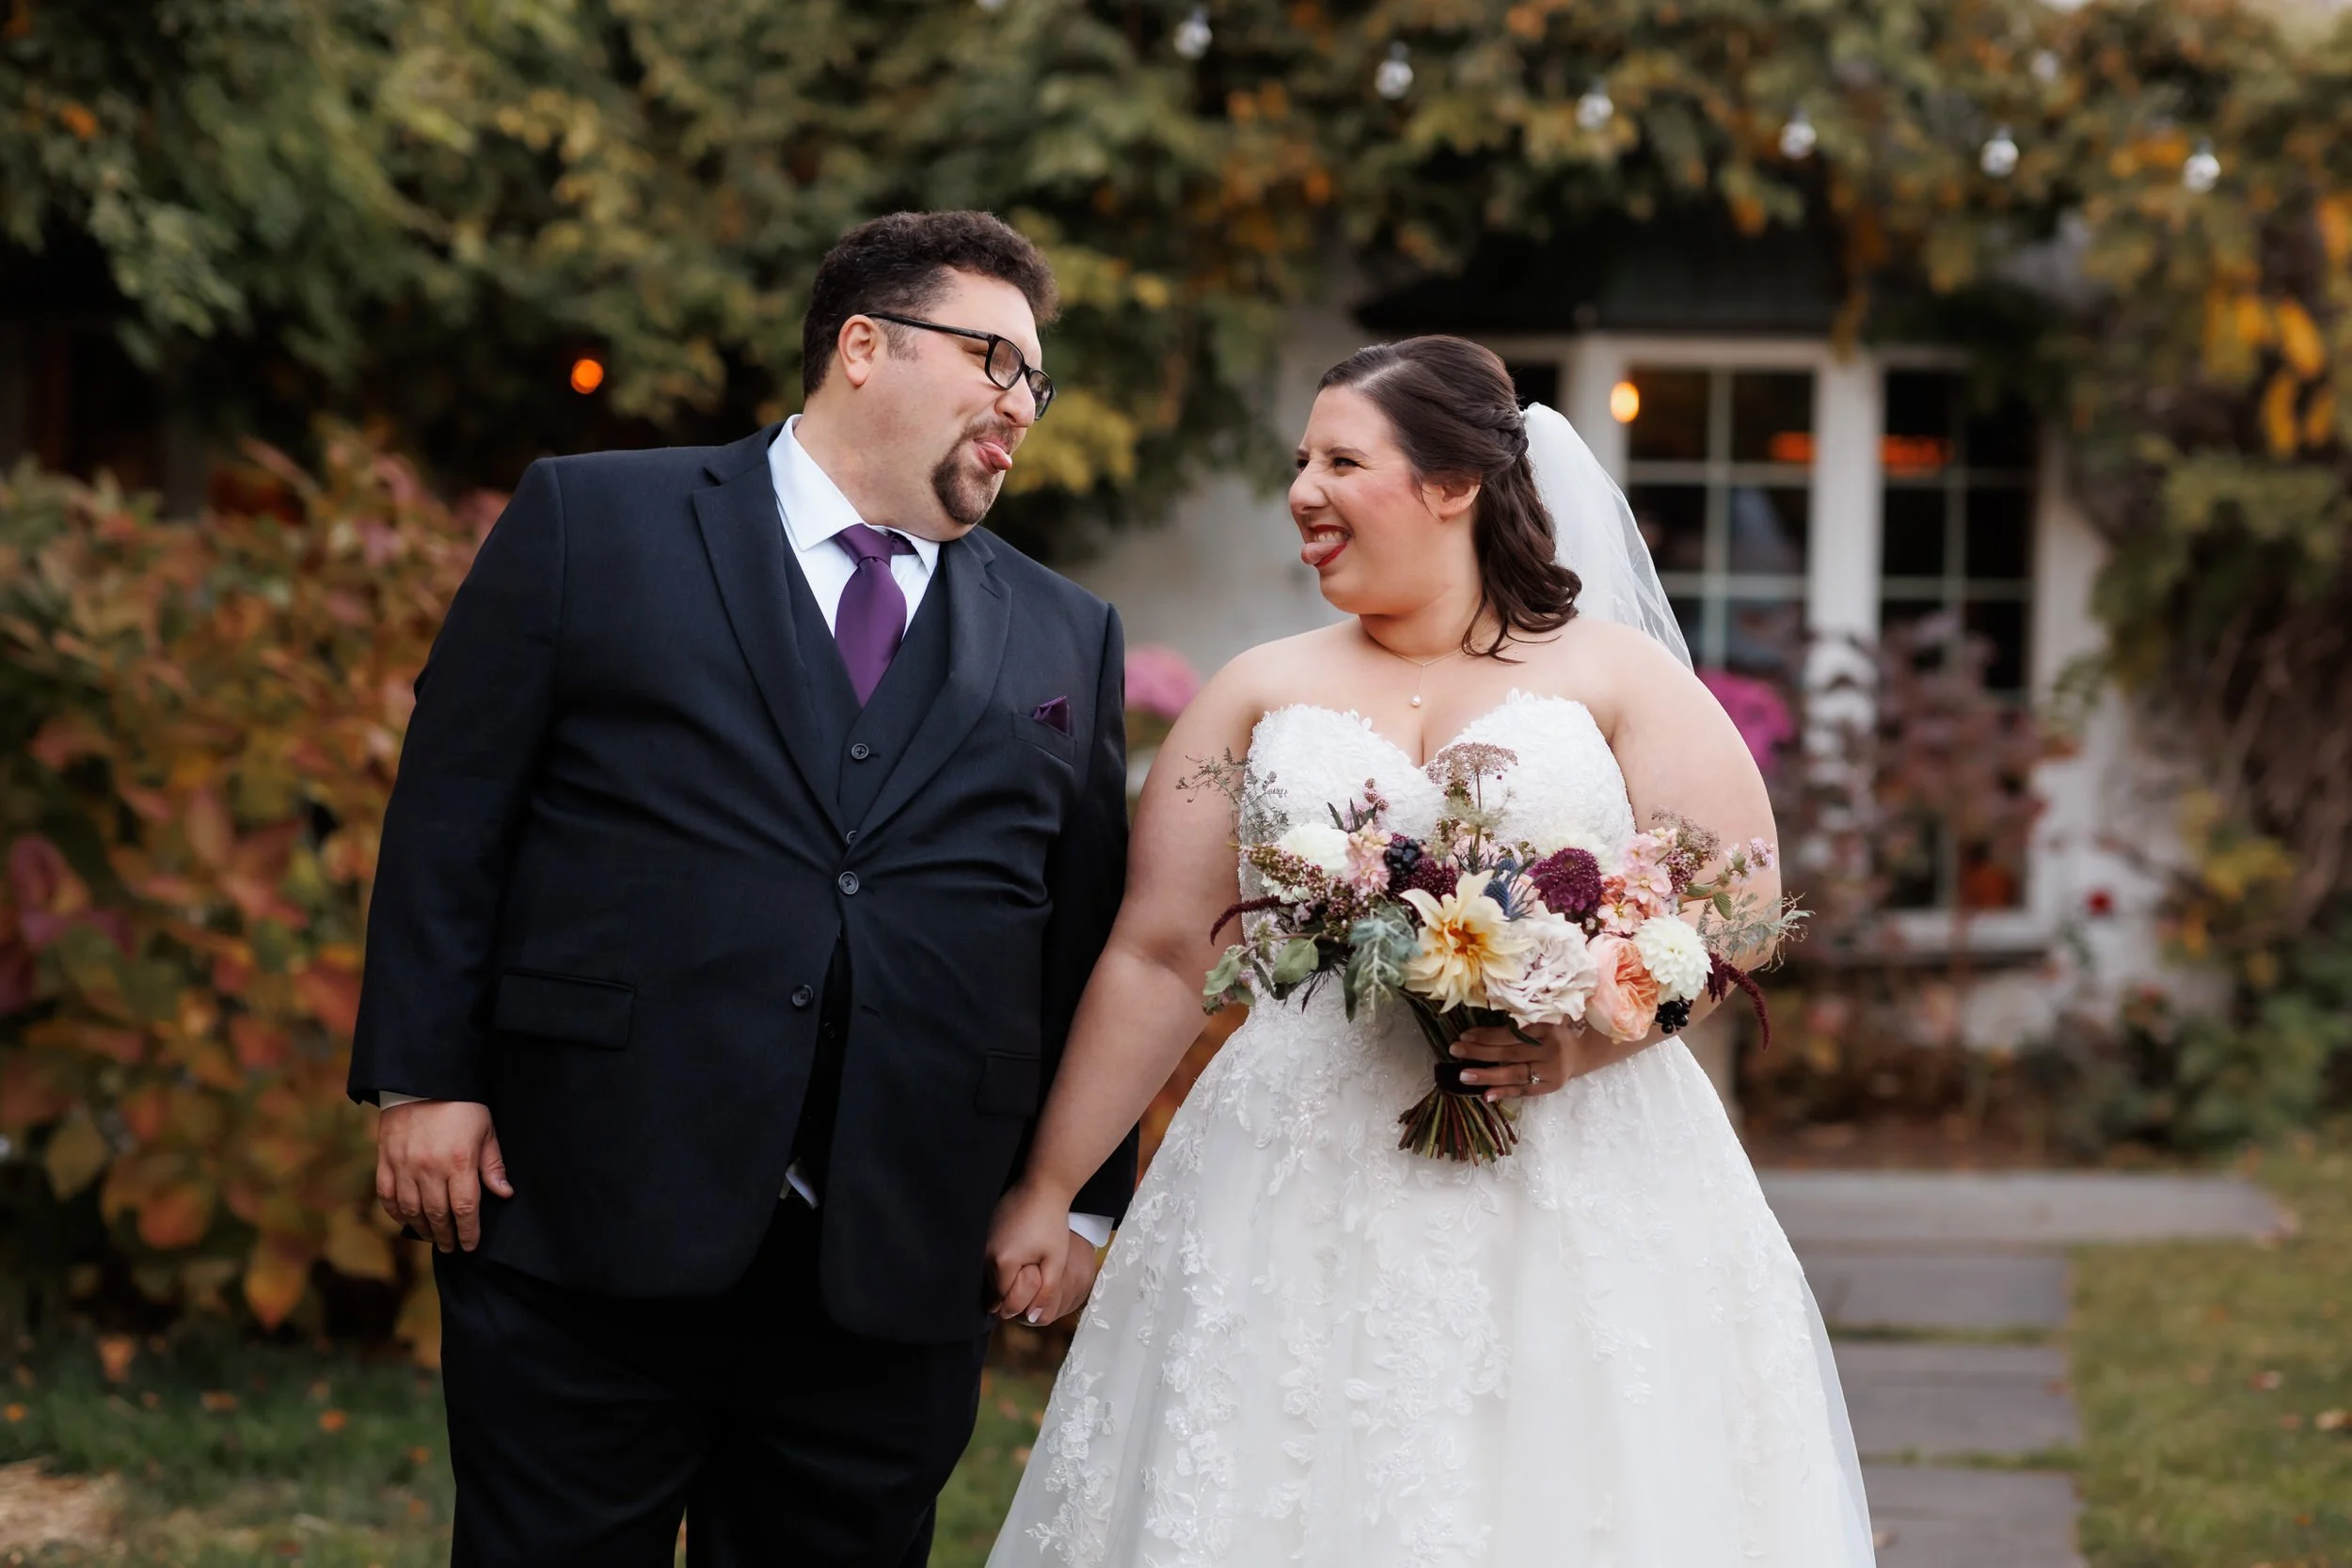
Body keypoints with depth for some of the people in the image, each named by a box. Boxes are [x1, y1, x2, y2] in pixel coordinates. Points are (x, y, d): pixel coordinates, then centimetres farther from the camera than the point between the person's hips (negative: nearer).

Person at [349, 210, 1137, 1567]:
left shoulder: (1067, 639, 14)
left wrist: (1083, 1200, 10)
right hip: (594, 1220, -3)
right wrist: (425, 1083, -5)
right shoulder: (590, 522, 5)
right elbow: (449, 818, 2)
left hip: (895, 1263, 3)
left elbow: (1090, 937, 15)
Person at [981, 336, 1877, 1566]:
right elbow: (1159, 957, 9)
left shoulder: (1617, 674, 5)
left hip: (1586, 1183, -1)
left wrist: (1589, 1035, -17)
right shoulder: (1261, 696, 11)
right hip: (1305, 1196, 2)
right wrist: (1046, 1191, 7)